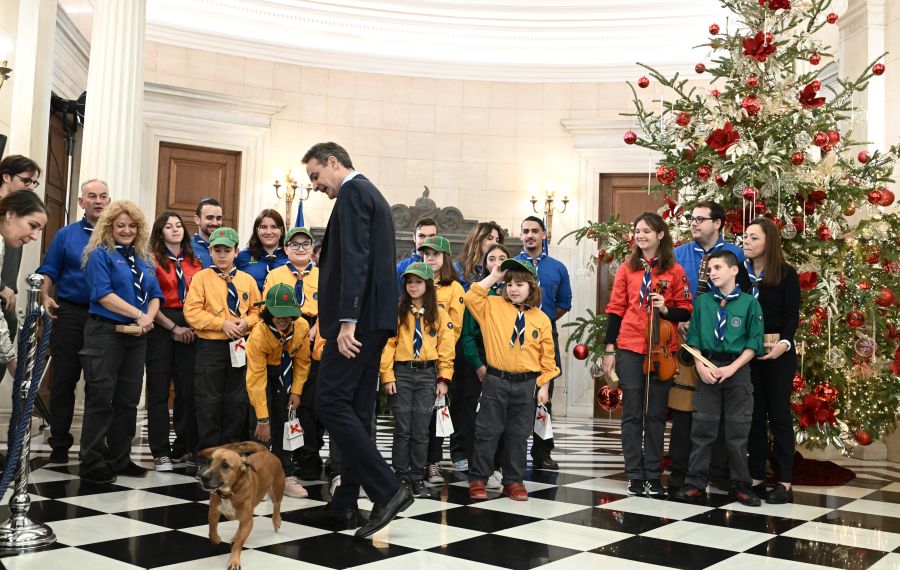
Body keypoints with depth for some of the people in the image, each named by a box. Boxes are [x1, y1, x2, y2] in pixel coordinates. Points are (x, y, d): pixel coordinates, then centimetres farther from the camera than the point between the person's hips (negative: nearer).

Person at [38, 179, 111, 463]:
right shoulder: (66, 235, 7)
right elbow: (49, 271, 6)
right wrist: (45, 296, -11)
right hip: (70, 313, 0)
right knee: (64, 379, 3)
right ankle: (59, 443, 12)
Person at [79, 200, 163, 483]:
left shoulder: (144, 259, 16)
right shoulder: (100, 254, -2)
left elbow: (155, 296, 11)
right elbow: (103, 294, -14)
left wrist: (148, 318, -9)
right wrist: (138, 314, -17)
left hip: (136, 336, 6)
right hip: (105, 332, -6)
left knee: (128, 399, 9)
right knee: (101, 397, -5)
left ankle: (120, 459, 19)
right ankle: (92, 464, 2)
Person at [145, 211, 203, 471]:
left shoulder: (194, 262, 13)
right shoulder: (153, 260, 0)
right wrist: (173, 327, -10)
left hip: (189, 328, 4)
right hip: (161, 327, -4)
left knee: (188, 389, 4)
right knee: (159, 389, 0)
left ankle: (185, 449, 13)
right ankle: (161, 452, 5)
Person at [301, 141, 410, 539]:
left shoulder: (353, 193, -7)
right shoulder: (370, 194, 24)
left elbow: (354, 259, -19)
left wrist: (347, 321, -25)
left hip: (357, 317, -10)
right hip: (374, 320, 10)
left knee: (332, 402, -11)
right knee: (356, 410, 9)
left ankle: (387, 490, -12)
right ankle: (345, 505, 14)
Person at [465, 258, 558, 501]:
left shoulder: (541, 319, 4)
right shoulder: (493, 306, 2)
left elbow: (547, 356, 7)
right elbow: (471, 298, -12)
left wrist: (544, 386, 4)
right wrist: (493, 278, -6)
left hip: (526, 384, 2)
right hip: (495, 381, -1)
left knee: (518, 435, 10)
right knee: (487, 432, 3)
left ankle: (513, 481, 21)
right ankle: (478, 479, 13)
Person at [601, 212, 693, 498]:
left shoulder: (675, 270, 3)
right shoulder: (627, 269, 6)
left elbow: (685, 312, 5)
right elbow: (615, 309, 6)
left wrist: (665, 309, -16)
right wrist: (609, 349, 1)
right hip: (630, 349, 1)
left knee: (656, 414, 5)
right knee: (632, 413, 3)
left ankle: (653, 476, 13)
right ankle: (635, 475, 9)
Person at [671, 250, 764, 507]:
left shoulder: (749, 303, 0)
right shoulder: (703, 302, 7)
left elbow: (754, 342, -3)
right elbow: (694, 339, 7)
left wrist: (731, 368, -12)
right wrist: (700, 366, -8)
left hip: (737, 370, -2)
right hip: (707, 369, 2)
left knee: (737, 430, 4)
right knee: (702, 428, 3)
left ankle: (740, 485, 16)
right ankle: (696, 484, 9)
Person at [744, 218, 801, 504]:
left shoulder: (786, 274, -1)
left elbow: (792, 316, -6)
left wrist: (784, 343, -23)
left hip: (778, 354, -3)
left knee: (778, 414, 0)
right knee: (754, 415, 7)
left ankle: (784, 483, 5)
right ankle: (756, 478, 13)